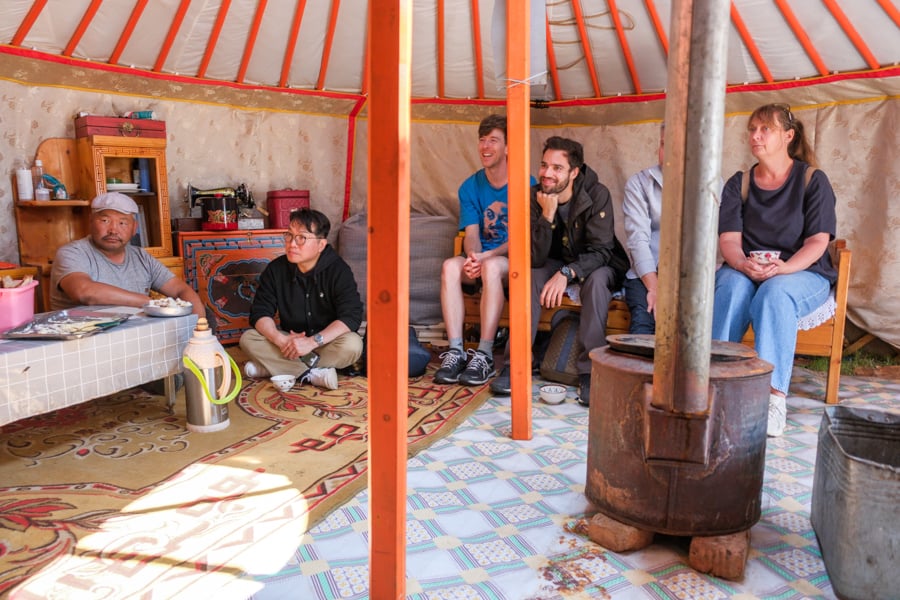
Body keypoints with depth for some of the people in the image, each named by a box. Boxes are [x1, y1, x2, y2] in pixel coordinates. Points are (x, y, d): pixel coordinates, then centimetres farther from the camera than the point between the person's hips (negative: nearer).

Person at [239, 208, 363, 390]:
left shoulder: (338, 270, -14)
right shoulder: (276, 269, -4)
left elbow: (352, 316, -25)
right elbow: (260, 312, -7)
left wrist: (313, 341, -34)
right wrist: (280, 340, -27)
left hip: (327, 344, -3)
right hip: (290, 340, 3)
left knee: (352, 345, -34)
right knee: (248, 338, -19)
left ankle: (270, 367, -27)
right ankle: (312, 374, -29)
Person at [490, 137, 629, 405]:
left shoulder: (597, 195, -21)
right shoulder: (534, 198, -14)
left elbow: (601, 251, -25)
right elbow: (536, 259, -21)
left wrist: (567, 273, -41)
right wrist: (547, 214, -33)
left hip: (596, 266, -2)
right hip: (558, 265, 3)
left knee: (597, 279, -34)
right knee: (532, 275, -26)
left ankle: (589, 371, -31)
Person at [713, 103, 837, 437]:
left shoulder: (813, 180, 2)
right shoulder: (738, 184, 9)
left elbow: (817, 241, -7)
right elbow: (729, 238, -2)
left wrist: (785, 267, -28)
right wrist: (743, 264, -25)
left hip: (803, 273, -2)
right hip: (745, 270, 2)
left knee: (775, 292, -35)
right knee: (733, 286, -33)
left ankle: (774, 396, -38)